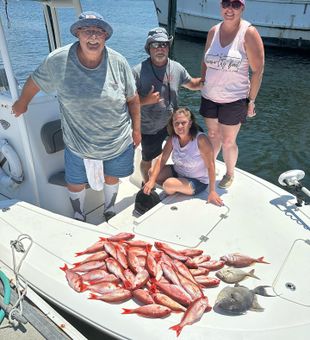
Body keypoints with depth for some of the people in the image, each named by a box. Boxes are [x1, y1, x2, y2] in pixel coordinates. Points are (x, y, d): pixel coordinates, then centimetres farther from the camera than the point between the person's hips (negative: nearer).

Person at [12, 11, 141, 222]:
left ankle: (110, 210, 54)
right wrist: (22, 102, 16)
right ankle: (79, 216, 49)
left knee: (112, 177, 23)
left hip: (118, 141, 1)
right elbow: (35, 82, 1)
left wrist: (136, 129, 2)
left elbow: (133, 98, -3)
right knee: (75, 183, 17)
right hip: (78, 143, 0)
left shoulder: (118, 62, -14)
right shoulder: (57, 60, -17)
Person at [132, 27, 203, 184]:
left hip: (172, 123, 4)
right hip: (149, 128, -3)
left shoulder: (177, 68, -4)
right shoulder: (138, 71, -18)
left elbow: (192, 84, 13)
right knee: (147, 160, 16)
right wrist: (146, 100, -30)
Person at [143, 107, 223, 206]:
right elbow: (162, 159, -11)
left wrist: (212, 192, -26)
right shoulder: (173, 138, -10)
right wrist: (152, 180, -22)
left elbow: (210, 166, -26)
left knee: (168, 184, -27)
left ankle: (171, 195, 10)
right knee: (152, 172, -8)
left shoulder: (200, 139, -28)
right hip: (177, 173, 6)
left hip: (197, 182, -6)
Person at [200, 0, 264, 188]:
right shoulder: (213, 31, 2)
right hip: (210, 97, 4)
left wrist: (251, 100, -10)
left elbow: (258, 70, -10)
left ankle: (230, 174, 31)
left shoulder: (249, 33, -12)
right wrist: (203, 86, 11)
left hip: (234, 100, -4)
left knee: (228, 142, 6)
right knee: (213, 136, 17)